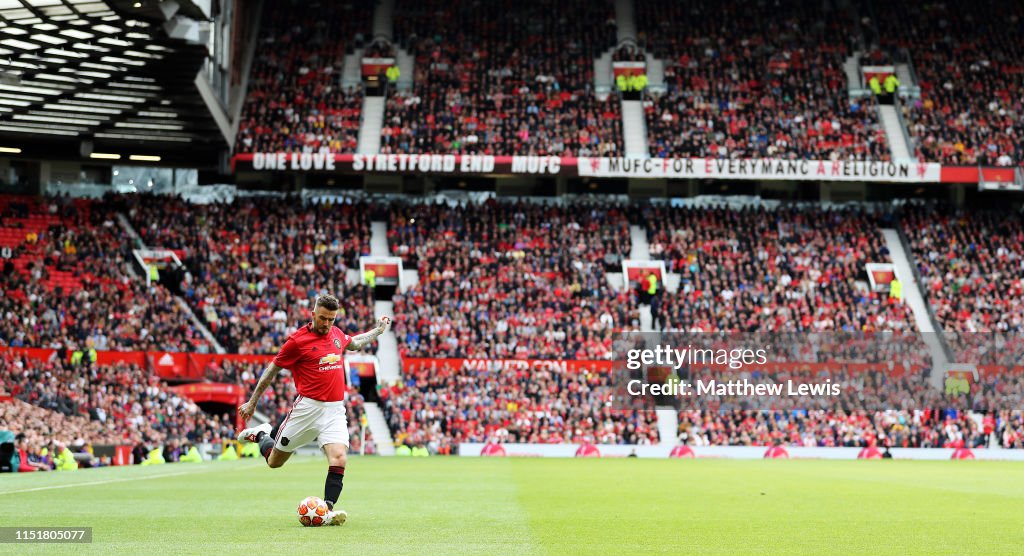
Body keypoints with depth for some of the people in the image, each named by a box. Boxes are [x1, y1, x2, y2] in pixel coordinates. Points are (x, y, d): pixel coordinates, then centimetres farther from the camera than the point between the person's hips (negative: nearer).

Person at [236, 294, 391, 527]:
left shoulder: (337, 334, 8)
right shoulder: (298, 340, -9)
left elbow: (354, 343, 34)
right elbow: (272, 370, 1)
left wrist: (378, 330, 34)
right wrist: (252, 402, 6)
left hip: (335, 410, 4)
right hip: (307, 407, -3)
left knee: (339, 458, -18)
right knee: (275, 462, 11)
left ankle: (327, 509, -17)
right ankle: (262, 435, 42)